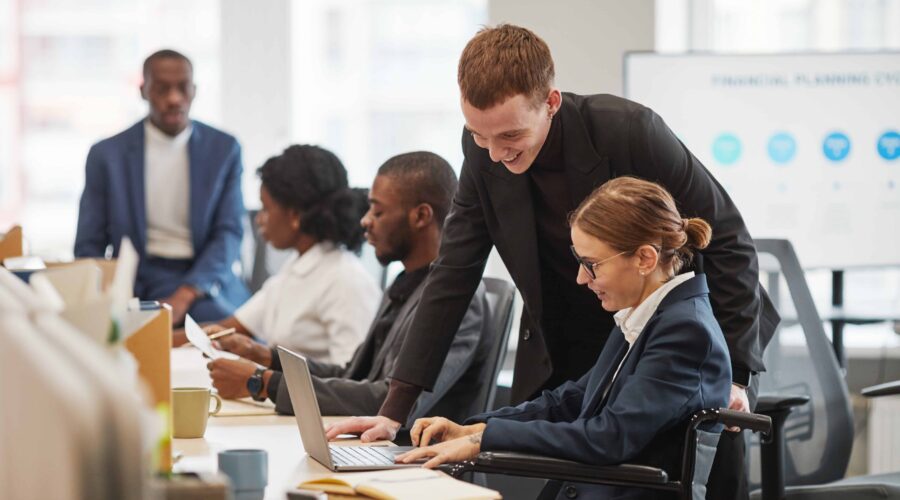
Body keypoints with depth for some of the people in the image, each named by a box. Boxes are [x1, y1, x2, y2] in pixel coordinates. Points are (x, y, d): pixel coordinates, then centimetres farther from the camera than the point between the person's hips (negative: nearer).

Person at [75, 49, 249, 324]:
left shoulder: (224, 149, 6)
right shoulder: (106, 154, 5)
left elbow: (229, 232, -1)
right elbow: (89, 247, 6)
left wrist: (184, 296, -18)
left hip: (205, 279, 0)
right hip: (137, 284, 0)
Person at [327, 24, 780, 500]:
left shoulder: (629, 130, -24)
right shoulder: (483, 152, -11)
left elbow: (727, 242, -15)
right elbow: (452, 276, -4)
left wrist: (733, 370, -18)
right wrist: (394, 410, -9)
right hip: (568, 363, 3)